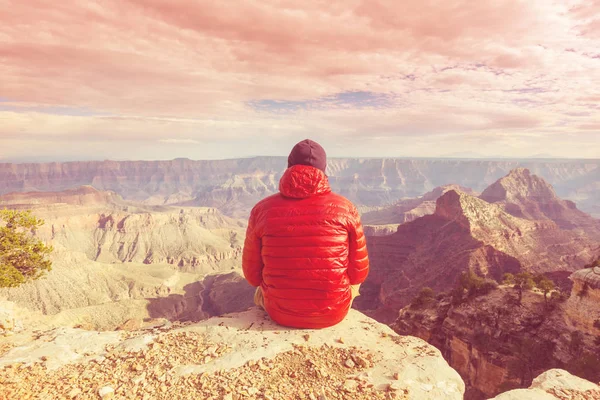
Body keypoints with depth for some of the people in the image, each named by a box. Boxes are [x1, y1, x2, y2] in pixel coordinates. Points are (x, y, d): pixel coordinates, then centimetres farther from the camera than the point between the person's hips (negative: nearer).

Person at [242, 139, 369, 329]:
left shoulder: (263, 209, -10)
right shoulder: (345, 208, -11)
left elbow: (253, 274, -2)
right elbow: (359, 271, -3)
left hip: (281, 312, 1)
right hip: (333, 312, 0)